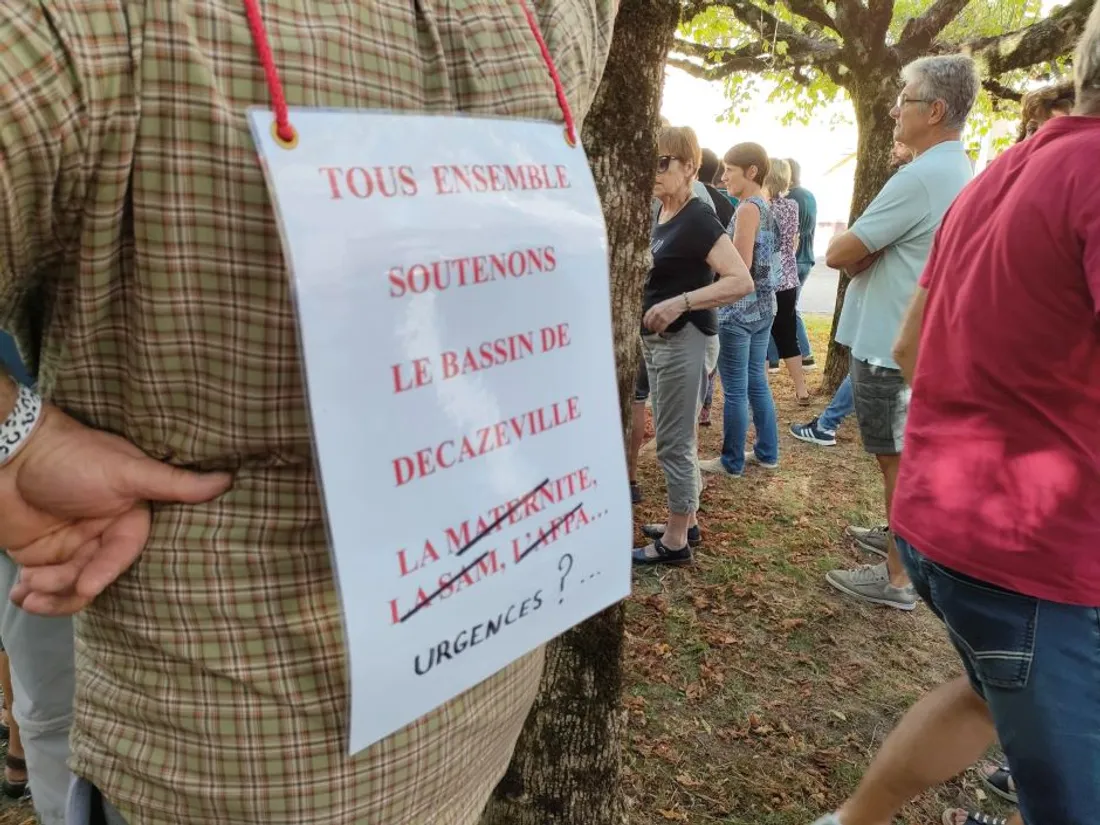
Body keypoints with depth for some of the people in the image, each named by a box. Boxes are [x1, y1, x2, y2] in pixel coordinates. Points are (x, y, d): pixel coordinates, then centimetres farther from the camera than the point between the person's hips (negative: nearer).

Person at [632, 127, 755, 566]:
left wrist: (679, 303, -29)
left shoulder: (698, 219, -16)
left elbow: (742, 282, -23)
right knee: (677, 438, 16)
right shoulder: (660, 215, 10)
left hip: (686, 340, -9)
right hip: (659, 340, 9)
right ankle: (684, 522, 29)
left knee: (674, 443, -2)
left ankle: (675, 542, 10)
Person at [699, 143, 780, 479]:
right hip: (763, 306, 9)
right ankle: (767, 452, 26)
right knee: (757, 382, 17)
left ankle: (732, 462, 10)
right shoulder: (765, 206, 13)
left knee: (735, 390, 0)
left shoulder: (747, 208, -15)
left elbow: (741, 265, -19)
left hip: (739, 309, -9)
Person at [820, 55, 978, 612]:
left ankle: (898, 578, 10)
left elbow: (838, 254, -19)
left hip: (889, 345, -10)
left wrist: (863, 255, 1)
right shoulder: (958, 172, 12)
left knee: (898, 461, -1)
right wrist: (873, 256, -3)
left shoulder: (920, 178, -22)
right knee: (906, 456, 22)